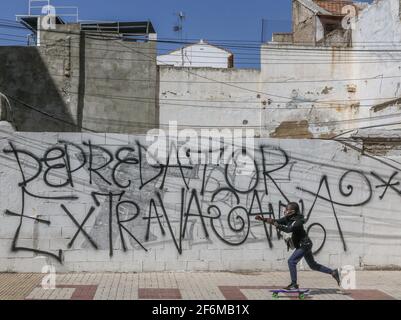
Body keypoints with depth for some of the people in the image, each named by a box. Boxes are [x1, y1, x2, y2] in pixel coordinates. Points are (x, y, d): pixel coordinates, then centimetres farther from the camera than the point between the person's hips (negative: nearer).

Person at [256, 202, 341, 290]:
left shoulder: (297, 221, -25)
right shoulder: (288, 218, 1)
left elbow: (288, 229, -39)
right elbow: (277, 222, 3)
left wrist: (275, 224, -44)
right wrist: (263, 219, -6)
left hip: (304, 245, -10)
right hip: (304, 245, 10)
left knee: (291, 261, -14)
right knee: (313, 265, 17)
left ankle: (294, 284, -7)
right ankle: (333, 272, 26)